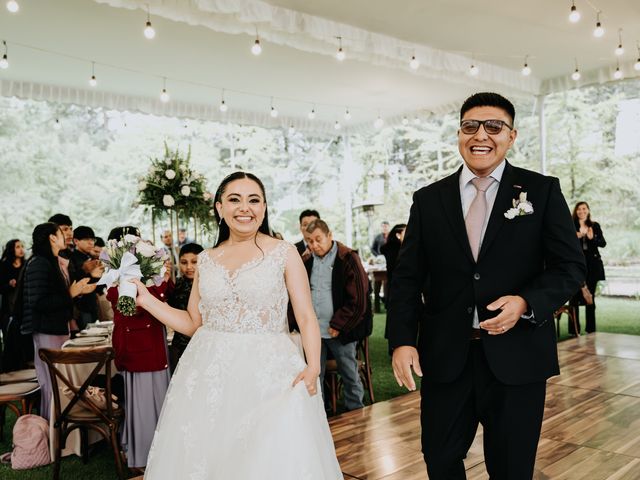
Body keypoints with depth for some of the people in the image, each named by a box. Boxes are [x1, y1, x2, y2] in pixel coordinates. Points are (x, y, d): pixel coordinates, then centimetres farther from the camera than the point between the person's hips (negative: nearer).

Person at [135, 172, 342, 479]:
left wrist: (313, 367, -20)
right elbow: (193, 323, 13)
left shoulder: (284, 253, -1)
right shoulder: (206, 260, 9)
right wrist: (145, 299, 5)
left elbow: (306, 318, -5)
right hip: (209, 376, 4)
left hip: (268, 373, -3)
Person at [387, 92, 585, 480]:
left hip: (517, 356, -1)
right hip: (445, 357, 2)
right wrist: (402, 341, -9)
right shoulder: (428, 200, 5)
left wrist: (526, 303, -19)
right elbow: (408, 277, 3)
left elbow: (571, 266, -1)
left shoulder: (542, 191, 1)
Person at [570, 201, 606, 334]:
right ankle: (574, 330, 2)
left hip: (592, 265, 3)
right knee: (575, 297, -4)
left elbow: (603, 243, 3)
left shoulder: (595, 226, 9)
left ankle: (591, 329, 17)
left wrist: (592, 238, -14)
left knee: (590, 297, 9)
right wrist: (575, 237, -19)